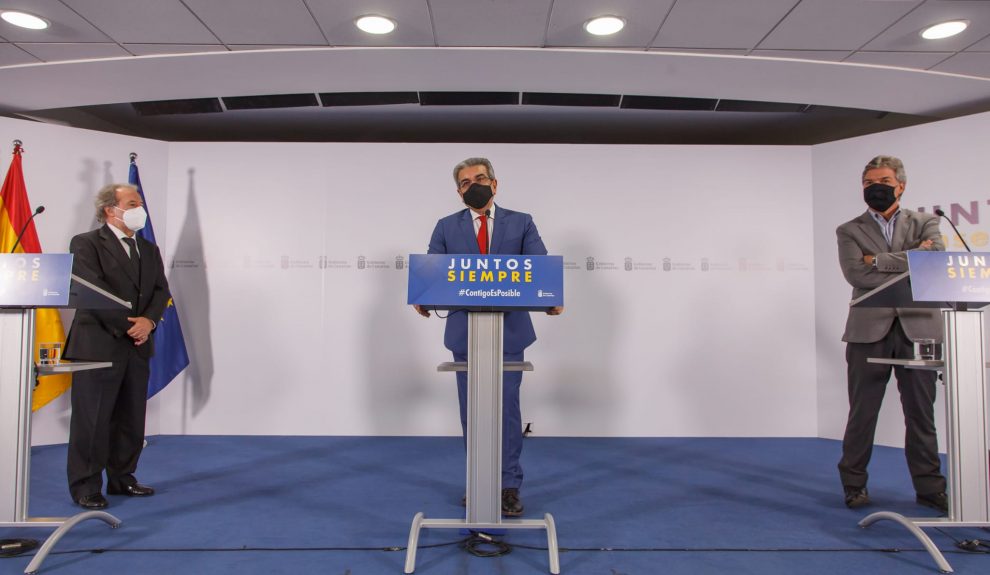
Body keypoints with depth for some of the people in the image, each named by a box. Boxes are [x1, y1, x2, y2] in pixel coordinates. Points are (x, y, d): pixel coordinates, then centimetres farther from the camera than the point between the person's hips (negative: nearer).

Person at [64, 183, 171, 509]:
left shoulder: (149, 249, 16)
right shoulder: (86, 244, -4)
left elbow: (161, 290, 7)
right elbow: (94, 291, -14)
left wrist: (148, 320, -11)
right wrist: (128, 325, -16)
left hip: (138, 347, 6)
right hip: (99, 346, -6)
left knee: (130, 419, 12)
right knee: (91, 420, 0)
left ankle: (121, 479, 24)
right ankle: (85, 487, 11)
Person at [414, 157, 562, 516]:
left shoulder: (521, 223, 6)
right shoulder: (446, 227, 8)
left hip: (509, 332, -1)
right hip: (465, 333, 2)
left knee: (507, 409, 2)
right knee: (472, 411, 10)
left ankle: (509, 486, 14)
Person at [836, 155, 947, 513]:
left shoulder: (924, 223, 13)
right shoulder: (849, 231, 9)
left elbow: (937, 259, -7)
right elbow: (856, 274, -8)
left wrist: (879, 260, -9)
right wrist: (912, 263, -10)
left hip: (918, 328, 1)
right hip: (870, 330, -1)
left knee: (921, 413, 8)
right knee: (862, 414, 5)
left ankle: (929, 487, 19)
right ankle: (854, 485, 17)